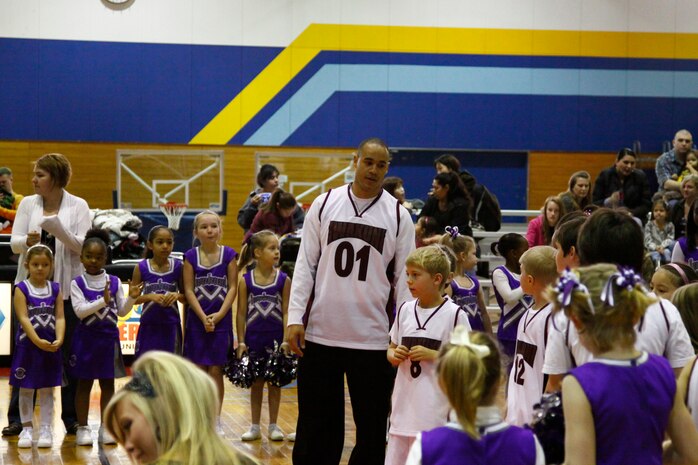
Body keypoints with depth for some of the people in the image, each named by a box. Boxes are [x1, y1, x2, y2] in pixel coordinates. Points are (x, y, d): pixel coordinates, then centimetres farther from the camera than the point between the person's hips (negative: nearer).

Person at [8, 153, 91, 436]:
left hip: (67, 287, -1)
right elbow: (14, 243, 1)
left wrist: (59, 230, -24)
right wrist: (27, 241, -21)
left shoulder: (78, 206, 0)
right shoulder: (28, 203, 6)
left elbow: (82, 245, -7)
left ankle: (72, 417, 12)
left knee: (69, 352, 3)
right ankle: (18, 417, 6)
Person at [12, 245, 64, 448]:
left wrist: (59, 340, -19)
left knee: (47, 389, 7)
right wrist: (37, 341, -25)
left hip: (51, 346, 2)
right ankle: (27, 429, 12)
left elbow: (59, 317, -2)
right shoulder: (22, 289, -5)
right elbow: (23, 318, -14)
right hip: (27, 345, -2)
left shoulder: (55, 289, 4)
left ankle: (46, 429, 11)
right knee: (26, 389, 5)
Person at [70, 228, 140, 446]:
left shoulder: (114, 282, 3)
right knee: (84, 383, 4)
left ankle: (106, 427, 14)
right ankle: (83, 428, 9)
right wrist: (103, 301, -26)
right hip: (86, 337, -2)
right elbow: (80, 310, -16)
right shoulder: (77, 283, -5)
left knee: (107, 383, 7)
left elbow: (122, 311, 6)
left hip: (109, 337, 2)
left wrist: (132, 298, -12)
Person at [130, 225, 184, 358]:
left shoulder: (177, 266, 1)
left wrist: (178, 295, -15)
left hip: (170, 326, 1)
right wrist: (150, 296, -17)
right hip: (149, 326, -1)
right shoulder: (141, 267, -2)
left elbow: (186, 296, 7)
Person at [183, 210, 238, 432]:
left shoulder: (228, 254, 0)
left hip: (221, 319, -1)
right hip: (197, 319, 1)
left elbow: (232, 288, -2)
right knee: (198, 370, 3)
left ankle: (216, 418, 7)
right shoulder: (191, 256, 0)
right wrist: (203, 317, -12)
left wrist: (219, 315, -11)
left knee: (216, 370, 1)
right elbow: (189, 290, -2)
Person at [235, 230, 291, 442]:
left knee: (274, 382, 8)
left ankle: (273, 425, 18)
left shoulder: (283, 280, -3)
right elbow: (241, 313, -1)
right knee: (256, 382, 9)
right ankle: (255, 426, 17)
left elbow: (286, 312, -4)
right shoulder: (245, 281, -3)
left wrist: (286, 340, -10)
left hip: (275, 338, 0)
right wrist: (241, 341, -4)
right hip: (254, 337, 0)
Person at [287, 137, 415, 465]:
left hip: (373, 337, 0)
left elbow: (404, 278, 2)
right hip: (320, 333, 0)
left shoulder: (399, 216, 1)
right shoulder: (325, 204, 3)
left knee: (372, 426, 7)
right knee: (316, 425, 8)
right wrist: (296, 318, -4)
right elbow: (305, 265, 3)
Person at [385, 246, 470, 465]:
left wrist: (432, 355, -16)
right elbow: (392, 349, 18)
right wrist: (394, 355, -4)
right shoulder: (405, 310, 8)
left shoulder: (454, 314, -8)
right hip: (404, 403, 5)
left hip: (435, 406, -5)